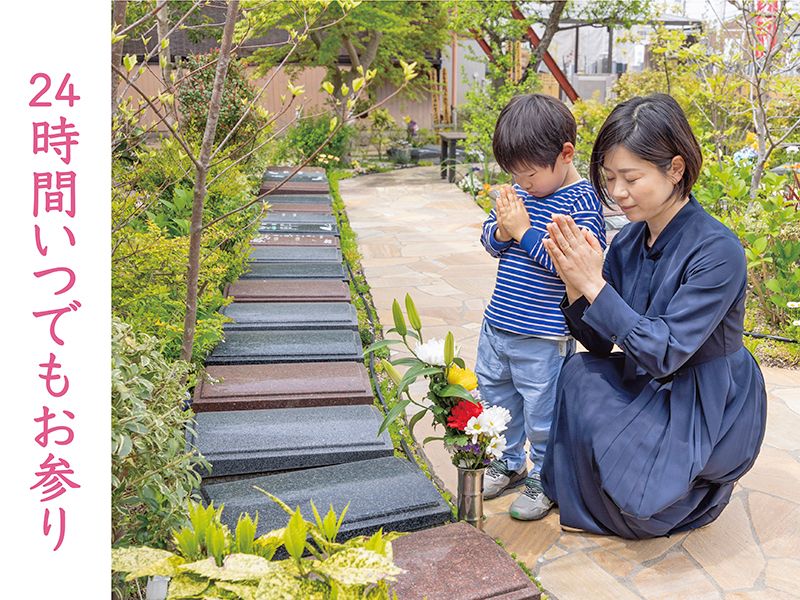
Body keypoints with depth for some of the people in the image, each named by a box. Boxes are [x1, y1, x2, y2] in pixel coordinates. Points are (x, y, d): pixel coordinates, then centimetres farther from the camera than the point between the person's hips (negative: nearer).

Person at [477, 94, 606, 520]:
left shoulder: (582, 201, -16)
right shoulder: (521, 193, 5)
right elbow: (490, 242, 12)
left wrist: (524, 231, -23)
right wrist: (502, 231, -11)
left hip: (543, 338, -7)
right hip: (497, 325, 8)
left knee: (543, 413, 7)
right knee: (496, 398, 22)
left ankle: (546, 480, 28)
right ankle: (508, 463, 43)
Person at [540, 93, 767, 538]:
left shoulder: (717, 250, -24)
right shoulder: (629, 241, -3)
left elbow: (664, 353, -29)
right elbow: (598, 342, -3)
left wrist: (594, 285, -30)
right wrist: (576, 286, -22)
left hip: (711, 414, -6)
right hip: (653, 392, 6)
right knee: (578, 371, -15)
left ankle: (694, 492, 8)